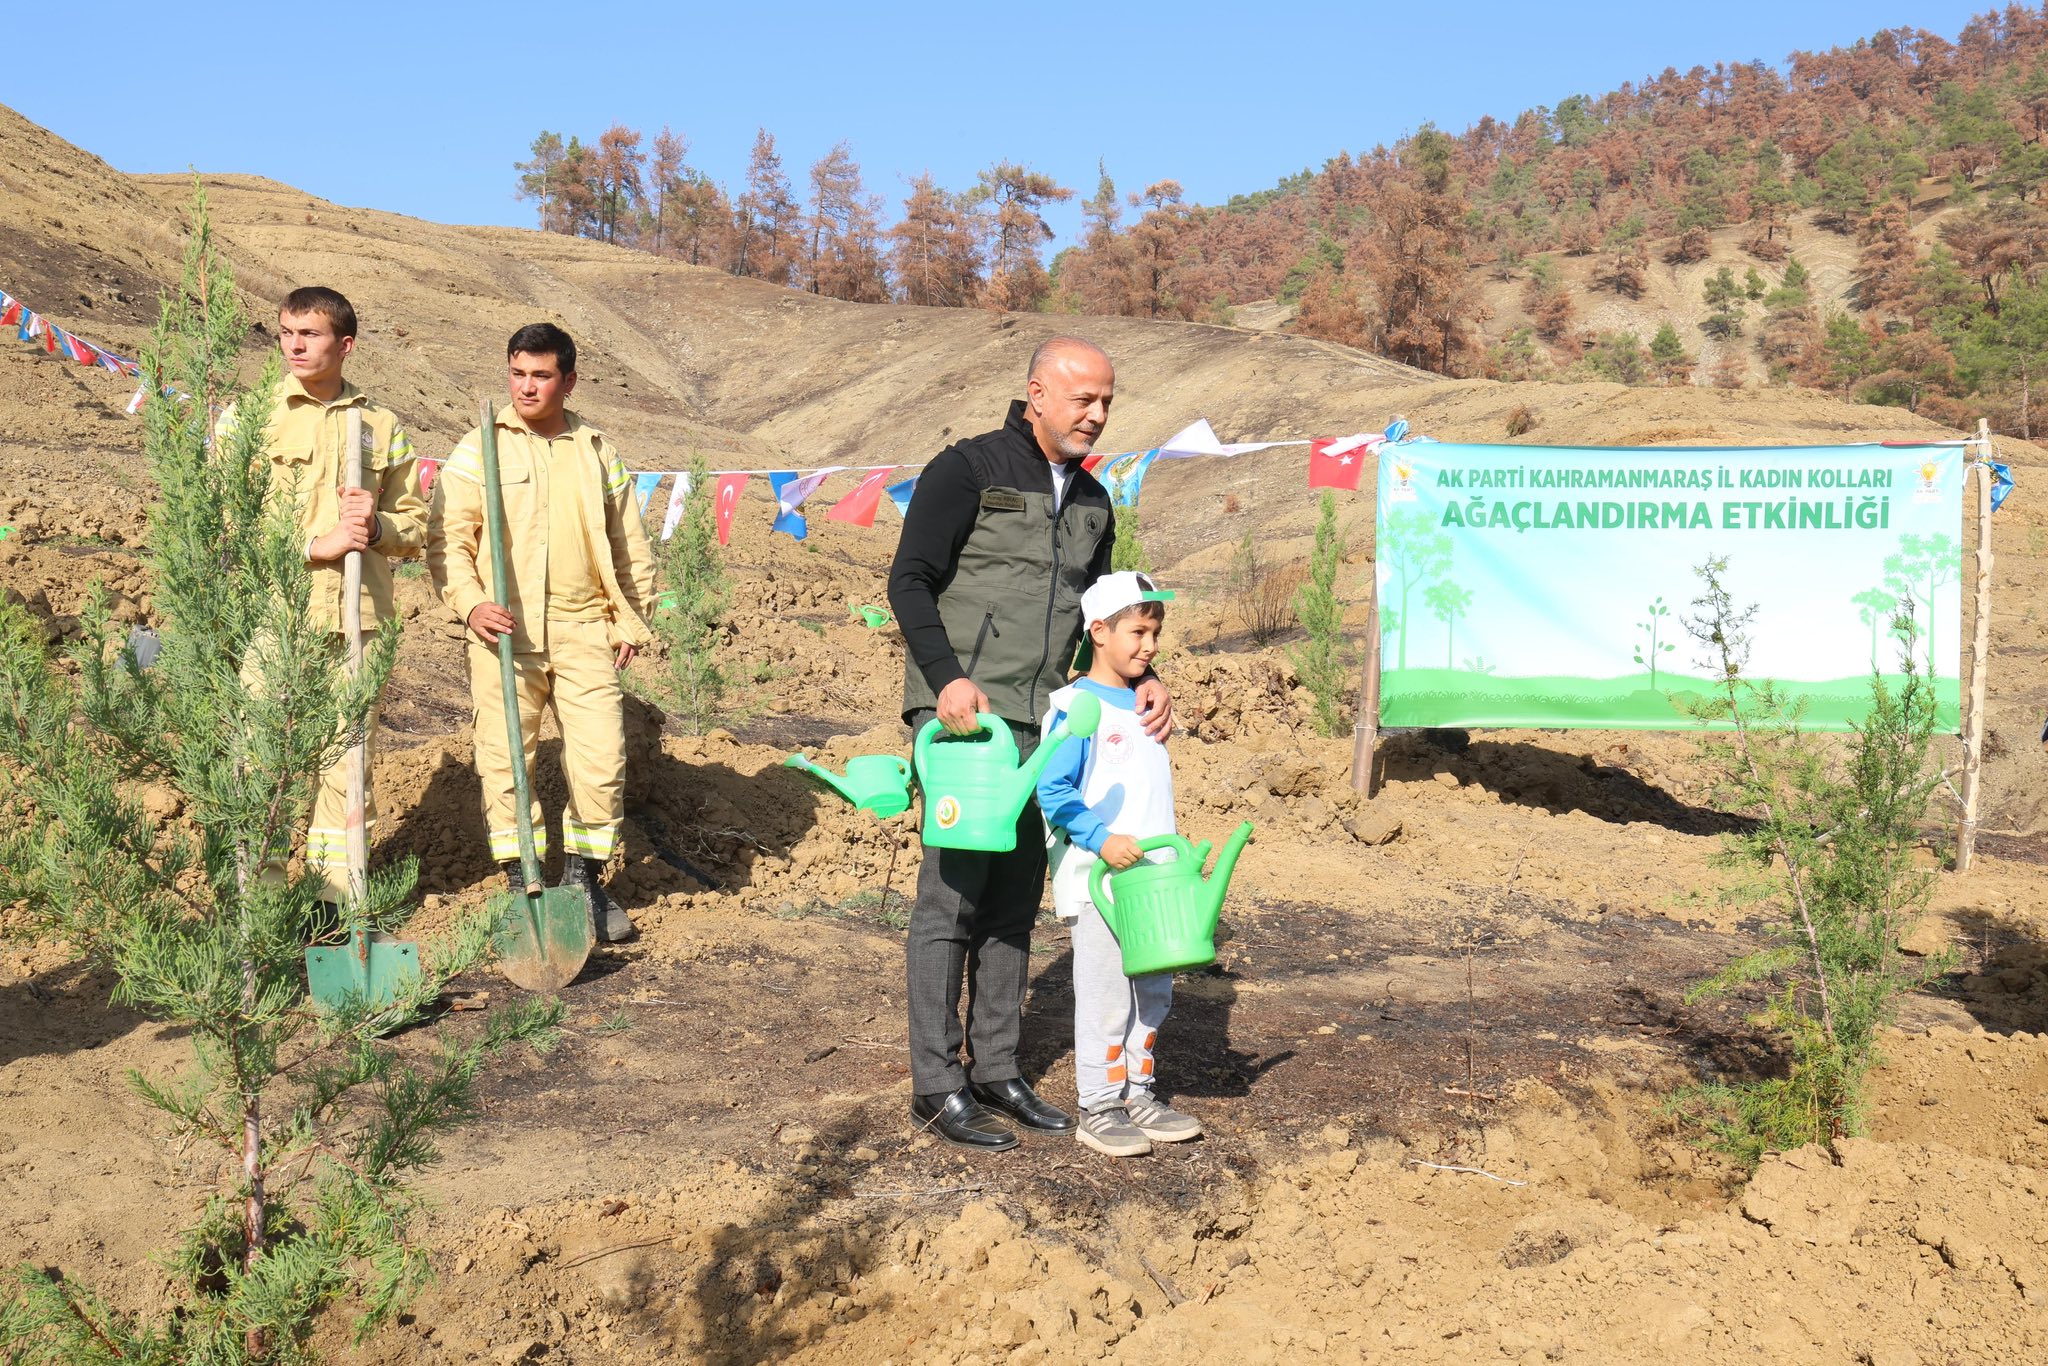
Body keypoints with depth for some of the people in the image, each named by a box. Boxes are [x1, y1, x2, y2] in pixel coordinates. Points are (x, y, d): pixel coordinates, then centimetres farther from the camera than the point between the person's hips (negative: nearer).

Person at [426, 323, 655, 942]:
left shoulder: (597, 450, 13)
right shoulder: (478, 449, 5)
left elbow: (629, 545, 17)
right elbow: (446, 539, 3)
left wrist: (631, 620, 11)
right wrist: (470, 604, -11)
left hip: (584, 630, 1)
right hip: (504, 633, -1)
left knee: (602, 758, -4)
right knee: (503, 760, 1)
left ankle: (583, 877, 14)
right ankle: (520, 882, 15)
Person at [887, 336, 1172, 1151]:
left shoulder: (1092, 502, 16)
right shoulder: (967, 470, -6)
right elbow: (910, 581, -9)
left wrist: (1142, 681, 3)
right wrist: (948, 678, -21)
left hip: (1040, 719, 7)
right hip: (961, 712, -7)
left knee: (1015, 900, 10)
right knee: (953, 892, -6)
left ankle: (995, 1074, 20)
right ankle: (935, 1087, 1)